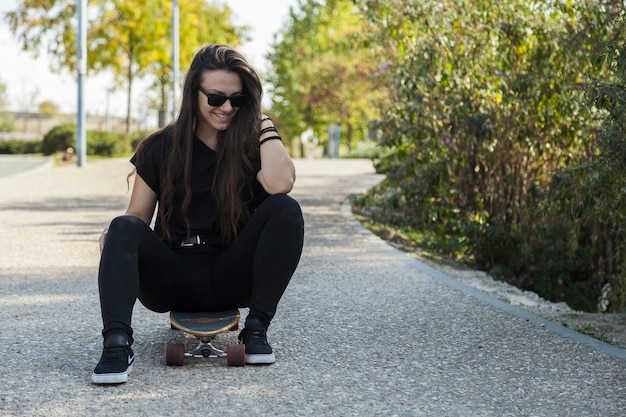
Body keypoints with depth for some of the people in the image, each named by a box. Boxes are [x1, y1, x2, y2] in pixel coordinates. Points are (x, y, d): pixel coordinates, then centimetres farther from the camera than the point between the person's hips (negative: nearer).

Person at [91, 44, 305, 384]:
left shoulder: (250, 143, 2)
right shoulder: (160, 148, 4)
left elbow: (280, 184, -21)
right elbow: (137, 216, 3)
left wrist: (265, 123, -8)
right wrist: (114, 237, -21)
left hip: (230, 279, 0)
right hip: (172, 280, 0)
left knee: (285, 210, -23)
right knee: (124, 228, -28)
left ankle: (256, 328, -23)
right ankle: (117, 345, -44)